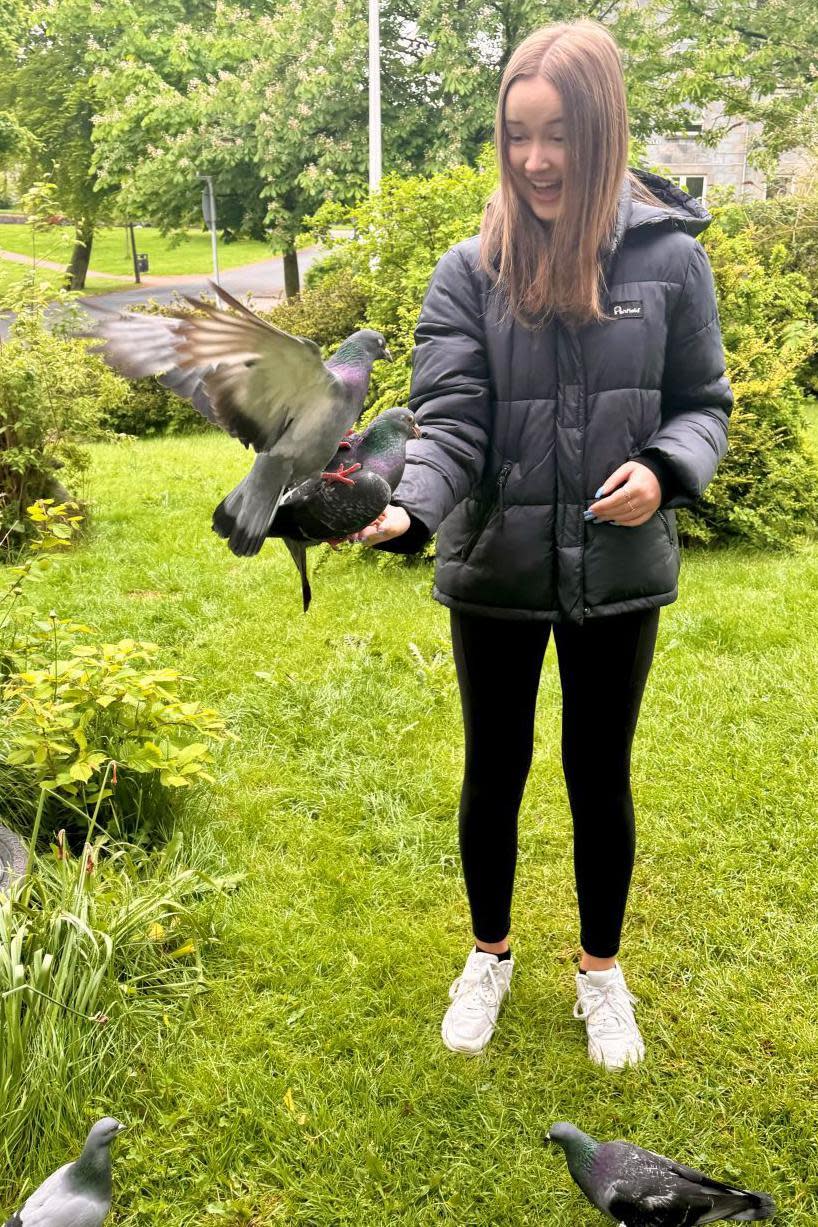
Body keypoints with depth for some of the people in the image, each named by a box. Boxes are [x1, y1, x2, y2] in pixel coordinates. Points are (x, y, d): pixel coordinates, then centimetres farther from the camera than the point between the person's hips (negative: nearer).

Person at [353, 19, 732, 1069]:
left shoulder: (669, 258, -4)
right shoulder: (470, 271, -5)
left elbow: (703, 402, 4)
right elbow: (449, 421, -13)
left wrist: (665, 470, -17)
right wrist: (409, 508, -32)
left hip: (618, 574, 0)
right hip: (496, 571, 0)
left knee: (599, 776, 15)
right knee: (495, 771, 15)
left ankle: (601, 968, 38)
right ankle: (488, 956, 40)